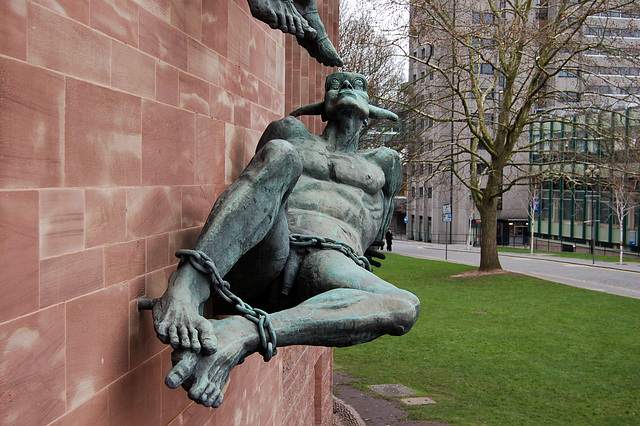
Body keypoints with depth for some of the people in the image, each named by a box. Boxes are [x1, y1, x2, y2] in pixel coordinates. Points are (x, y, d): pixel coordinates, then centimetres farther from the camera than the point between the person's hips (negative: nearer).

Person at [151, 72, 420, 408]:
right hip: (261, 254, 0)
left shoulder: (383, 162, 35)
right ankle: (183, 293, -46)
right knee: (279, 154, -30)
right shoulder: (292, 133, 31)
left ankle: (241, 334, -49)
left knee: (404, 307, -33)